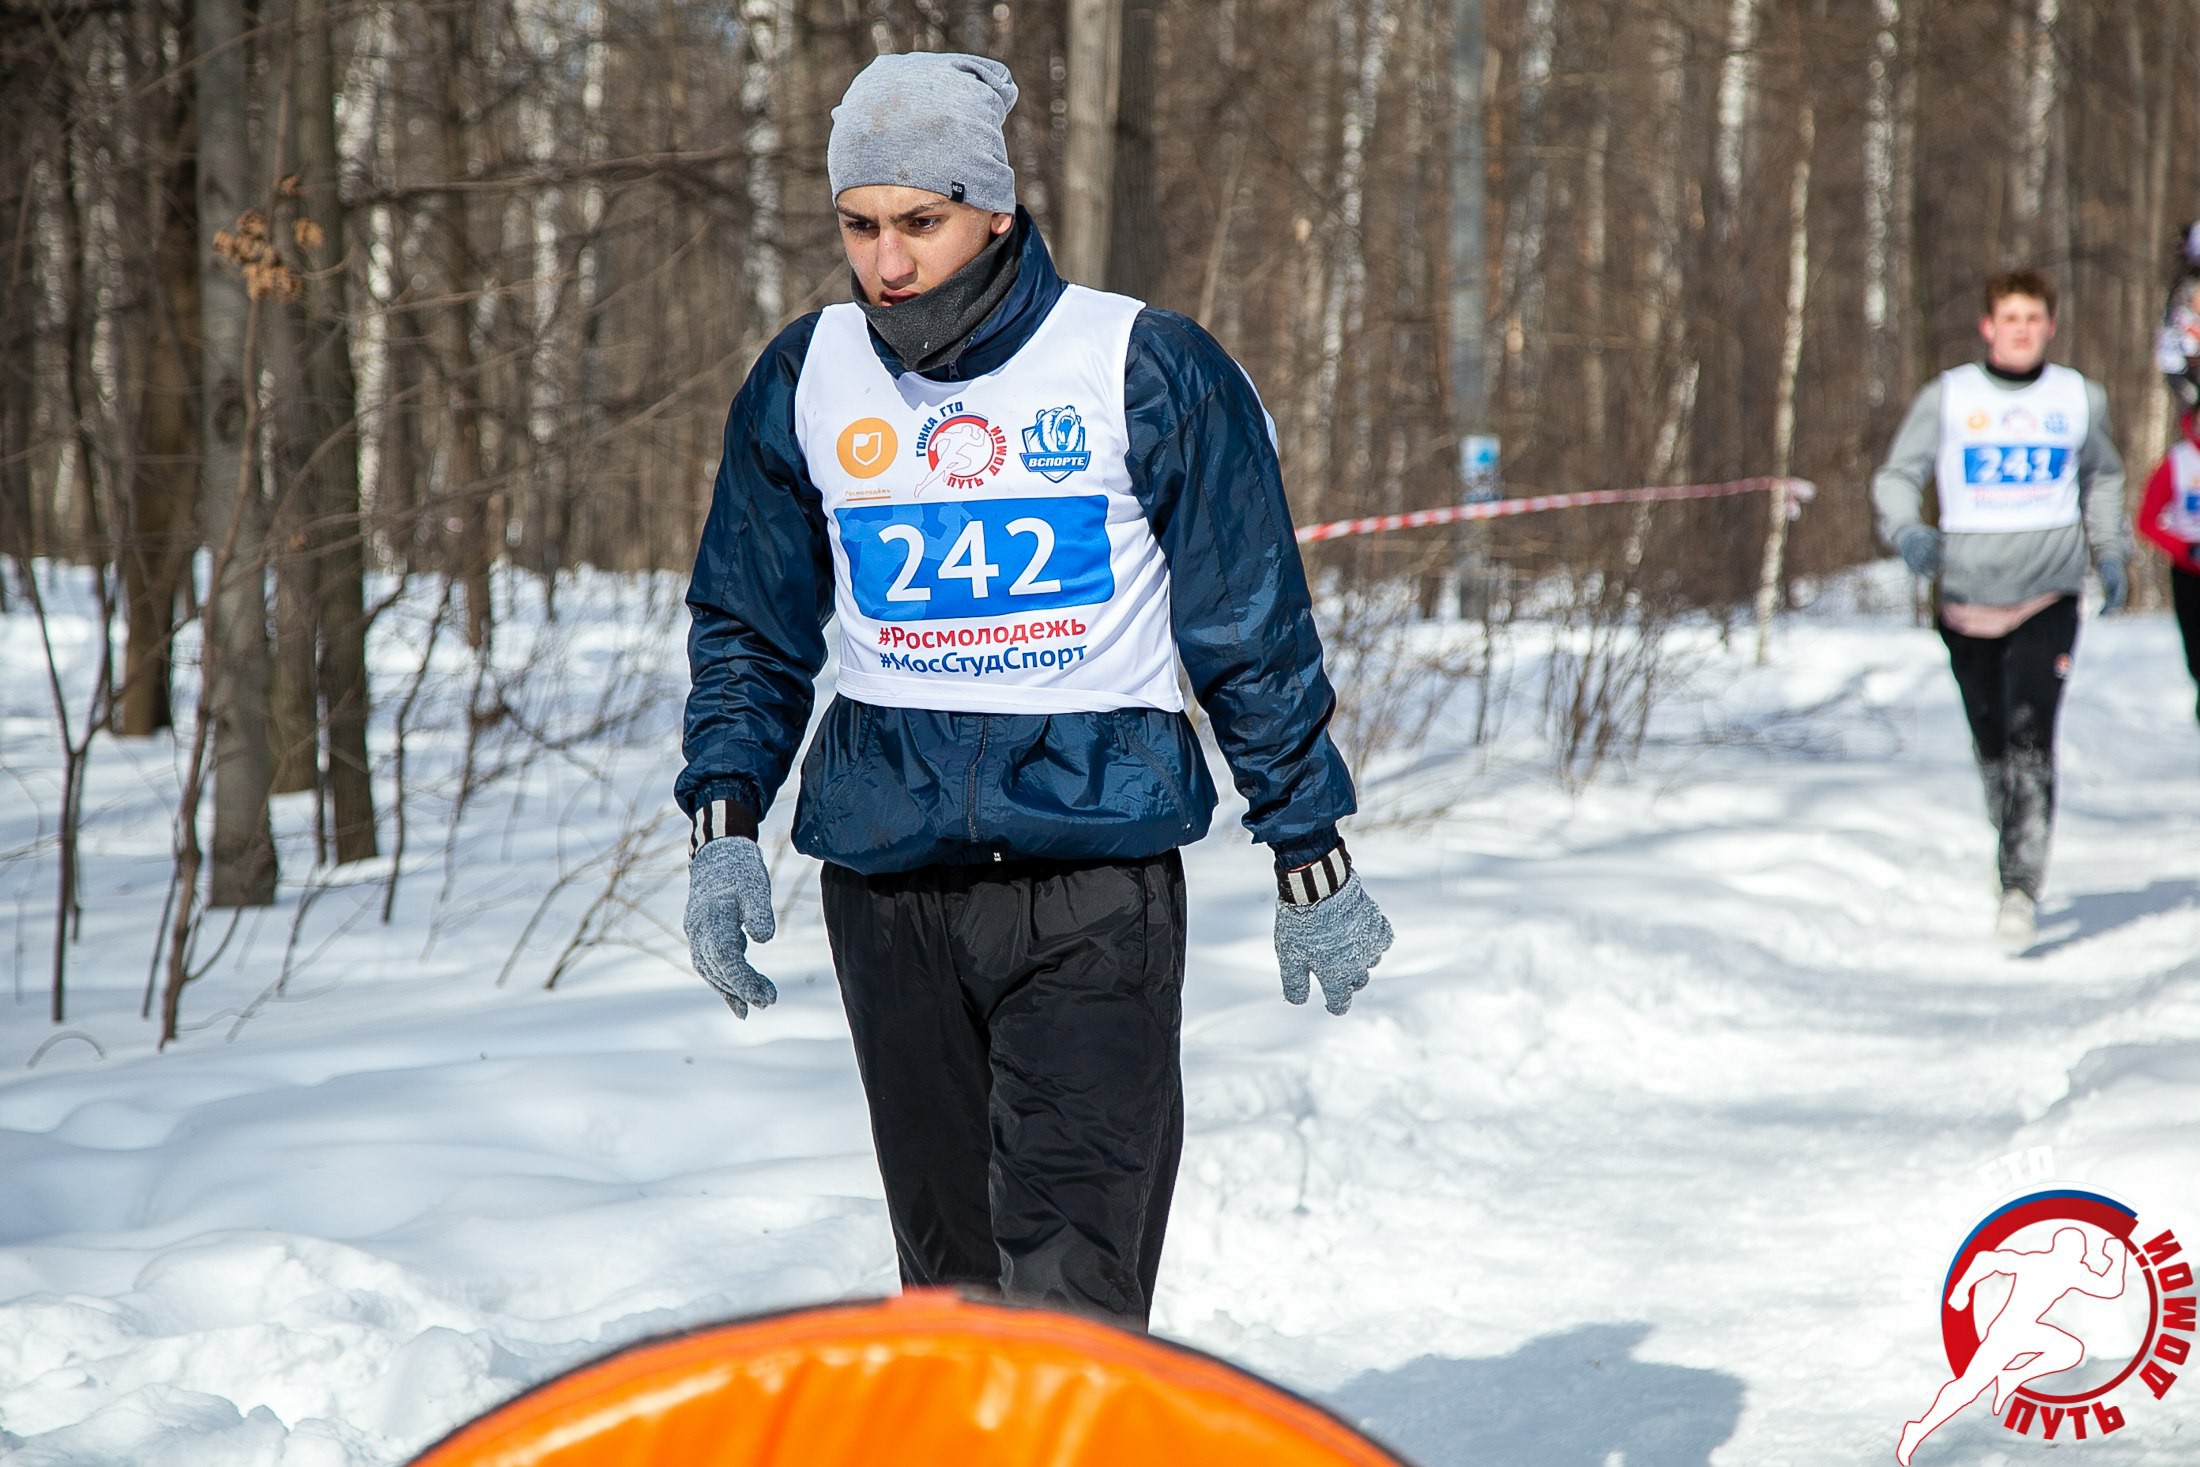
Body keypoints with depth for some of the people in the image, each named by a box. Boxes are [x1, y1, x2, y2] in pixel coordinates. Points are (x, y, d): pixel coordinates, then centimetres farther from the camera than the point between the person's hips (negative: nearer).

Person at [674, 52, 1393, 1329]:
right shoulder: (802, 385, 6)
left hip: (1097, 887, -4)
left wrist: (1311, 858, 7)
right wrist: (725, 827, 5)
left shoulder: (1147, 373, -4)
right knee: (949, 1275, 8)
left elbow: (1256, 633, 4)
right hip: (887, 888, 4)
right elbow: (748, 628, 18)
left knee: (1070, 1279, -13)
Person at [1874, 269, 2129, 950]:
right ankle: (2014, 839, 35)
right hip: (1968, 597, 1)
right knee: (1991, 742, 10)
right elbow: (1896, 476, 4)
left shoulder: (2079, 398, 6)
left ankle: (2022, 886, -19)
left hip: (2049, 595, -1)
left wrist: (2110, 553, 13)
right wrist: (1908, 531, -15)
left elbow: (2102, 478, 23)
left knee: (2030, 735, -17)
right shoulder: (1948, 397, 0)